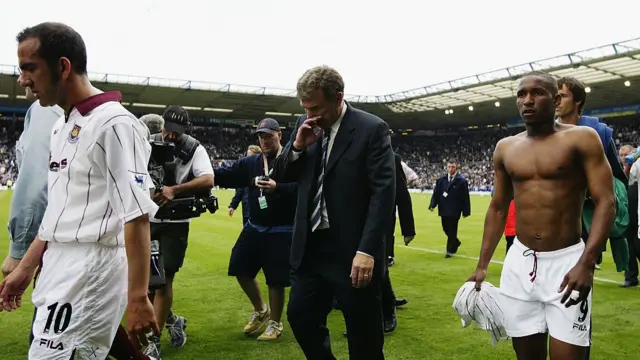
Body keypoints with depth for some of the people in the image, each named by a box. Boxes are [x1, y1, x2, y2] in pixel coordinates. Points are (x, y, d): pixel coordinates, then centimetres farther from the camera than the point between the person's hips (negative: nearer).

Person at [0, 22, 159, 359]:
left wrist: (137, 298, -23)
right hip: (58, 272, 9)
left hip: (92, 272, -9)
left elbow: (136, 217, -20)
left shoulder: (114, 124, -15)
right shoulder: (61, 126, 14)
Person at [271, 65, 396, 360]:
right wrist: (297, 146, -9)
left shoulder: (372, 128, -10)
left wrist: (367, 250, -22)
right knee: (300, 318, 13)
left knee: (364, 335, 7)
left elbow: (383, 192, -15)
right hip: (310, 247, 5)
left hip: (352, 251, -5)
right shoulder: (305, 125, 7)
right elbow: (281, 176, 11)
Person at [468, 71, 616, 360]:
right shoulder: (505, 148, 8)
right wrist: (482, 265, 10)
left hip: (567, 261, -4)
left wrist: (587, 263, -22)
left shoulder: (582, 139, -5)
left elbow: (606, 202, -10)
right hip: (519, 262, 4)